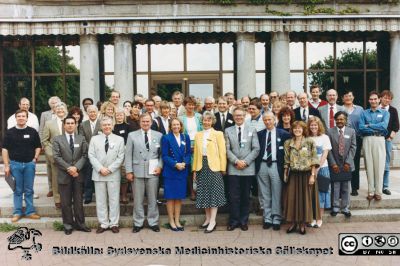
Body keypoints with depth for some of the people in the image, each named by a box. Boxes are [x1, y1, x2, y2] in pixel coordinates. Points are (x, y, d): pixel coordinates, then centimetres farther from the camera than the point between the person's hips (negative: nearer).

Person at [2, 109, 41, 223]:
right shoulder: (10, 132, 0)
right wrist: (6, 165, -4)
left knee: (29, 190, 7)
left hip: (29, 164, 0)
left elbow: (38, 147, 11)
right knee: (18, 190, 8)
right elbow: (5, 149, 1)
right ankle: (17, 212, 16)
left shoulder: (32, 131, 2)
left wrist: (35, 158, -2)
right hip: (15, 164, 0)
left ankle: (30, 211, 15)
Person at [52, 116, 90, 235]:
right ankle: (68, 224, 14)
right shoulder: (57, 139, 3)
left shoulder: (81, 139, 9)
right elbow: (56, 157, -6)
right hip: (64, 175, -1)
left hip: (78, 174, 2)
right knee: (66, 202, 5)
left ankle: (80, 223, 15)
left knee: (78, 201, 6)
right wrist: (68, 168, -14)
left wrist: (76, 167, -13)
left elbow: (85, 155, 1)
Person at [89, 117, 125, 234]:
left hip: (114, 174, -1)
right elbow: (91, 156, 1)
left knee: (114, 200, 3)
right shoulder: (94, 139, 8)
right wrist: (100, 168, -11)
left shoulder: (119, 139, 5)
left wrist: (110, 169, -11)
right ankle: (103, 224, 13)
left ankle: (114, 223, 12)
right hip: (98, 174, 1)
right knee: (100, 200, 5)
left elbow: (120, 157, -1)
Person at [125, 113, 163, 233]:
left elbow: (162, 153, 9)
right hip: (137, 172, 0)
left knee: (152, 199, 8)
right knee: (138, 199, 6)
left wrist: (160, 166, -5)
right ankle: (138, 223, 17)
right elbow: (128, 154, 2)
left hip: (153, 172, 1)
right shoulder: (132, 135, 4)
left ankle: (153, 222, 19)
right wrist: (129, 171, -4)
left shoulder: (158, 135, 6)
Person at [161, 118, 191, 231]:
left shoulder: (186, 137, 9)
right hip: (170, 171, -3)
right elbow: (164, 155, -6)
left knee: (179, 197, 9)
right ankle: (171, 221, 13)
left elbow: (189, 153, 6)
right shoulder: (166, 138, -2)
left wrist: (184, 163, -11)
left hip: (183, 171, 3)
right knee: (170, 197, 2)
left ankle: (177, 221, 18)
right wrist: (175, 164, -17)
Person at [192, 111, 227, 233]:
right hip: (201, 166, 4)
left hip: (213, 166, -4)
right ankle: (208, 218, 18)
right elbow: (196, 152, 12)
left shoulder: (218, 134, 1)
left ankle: (213, 221, 0)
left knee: (214, 192, -3)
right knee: (204, 193, 8)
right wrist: (195, 169, 8)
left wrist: (223, 168, -9)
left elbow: (222, 151, -3)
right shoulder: (198, 135, 12)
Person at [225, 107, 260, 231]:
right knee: (234, 197, 0)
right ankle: (234, 221, 10)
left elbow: (256, 149, 1)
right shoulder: (228, 131, 8)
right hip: (233, 169, 0)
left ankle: (243, 221, 16)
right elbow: (227, 149, 2)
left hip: (248, 168, 0)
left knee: (246, 197, 6)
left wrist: (246, 162, -9)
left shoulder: (252, 130, 8)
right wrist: (236, 161, -11)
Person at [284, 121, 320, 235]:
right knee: (292, 198, 3)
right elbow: (286, 160, 10)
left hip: (306, 174, -2)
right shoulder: (288, 143, 7)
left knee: (305, 198, 2)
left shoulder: (310, 142, -2)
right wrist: (285, 174, 6)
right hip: (293, 175, 3)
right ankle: (293, 222, 14)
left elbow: (314, 160, -5)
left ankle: (303, 223, 13)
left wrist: (312, 175, -11)